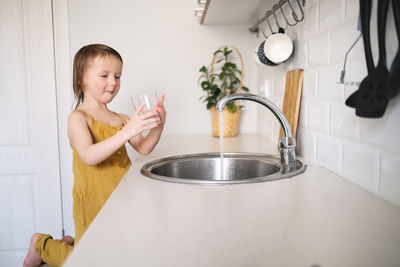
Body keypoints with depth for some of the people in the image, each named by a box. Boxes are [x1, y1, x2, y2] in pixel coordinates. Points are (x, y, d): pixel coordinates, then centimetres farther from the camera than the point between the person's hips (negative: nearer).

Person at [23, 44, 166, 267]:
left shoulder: (121, 119, 8)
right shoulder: (78, 118, -11)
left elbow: (144, 148, 3)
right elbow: (89, 156, -27)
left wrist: (158, 126, -15)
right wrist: (126, 132, -38)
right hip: (94, 204, -6)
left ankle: (72, 243, 35)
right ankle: (42, 244, 24)